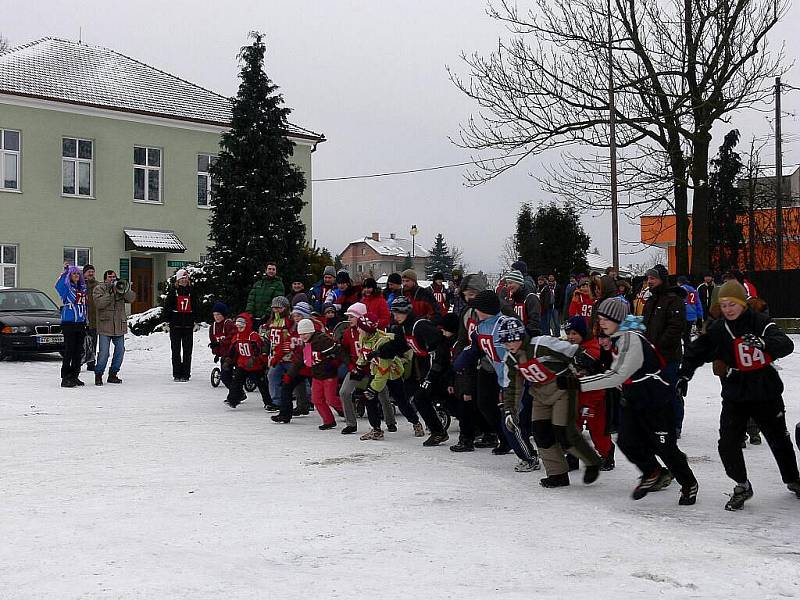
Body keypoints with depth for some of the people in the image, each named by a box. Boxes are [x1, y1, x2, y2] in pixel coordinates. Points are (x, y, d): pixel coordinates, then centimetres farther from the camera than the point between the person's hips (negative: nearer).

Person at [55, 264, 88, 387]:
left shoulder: (83, 288, 15)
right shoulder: (66, 287, -2)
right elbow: (58, 285, -26)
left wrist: (85, 322, 16)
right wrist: (65, 271, -29)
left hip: (81, 323, 6)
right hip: (69, 322, -6)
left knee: (79, 351, 9)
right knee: (69, 350, -7)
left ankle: (74, 376, 18)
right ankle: (65, 378, -3)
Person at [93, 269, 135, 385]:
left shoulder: (121, 287, 13)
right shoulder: (99, 289, 1)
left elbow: (131, 298, 0)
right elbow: (99, 303, -14)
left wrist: (124, 290, -15)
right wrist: (110, 293, -19)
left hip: (119, 326, 5)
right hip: (105, 326, -5)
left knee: (120, 351, 7)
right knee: (104, 353, -7)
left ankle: (113, 374, 19)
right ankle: (98, 375, 6)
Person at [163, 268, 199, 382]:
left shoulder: (191, 291, 8)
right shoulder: (172, 290, 1)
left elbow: (195, 307, 15)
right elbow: (167, 307, 2)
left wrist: (196, 322, 10)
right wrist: (167, 322, -3)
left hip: (188, 324, 2)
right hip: (175, 324, -2)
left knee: (187, 350, 3)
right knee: (176, 350, 3)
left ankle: (186, 374, 8)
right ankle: (176, 374, 8)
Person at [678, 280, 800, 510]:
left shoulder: (761, 322, -12)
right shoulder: (718, 329, -3)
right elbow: (696, 351, 7)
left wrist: (762, 342, -44)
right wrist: (684, 375, -2)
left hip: (766, 392, -1)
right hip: (734, 395, 2)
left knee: (779, 439, 16)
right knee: (727, 444, -11)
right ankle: (742, 486, 10)